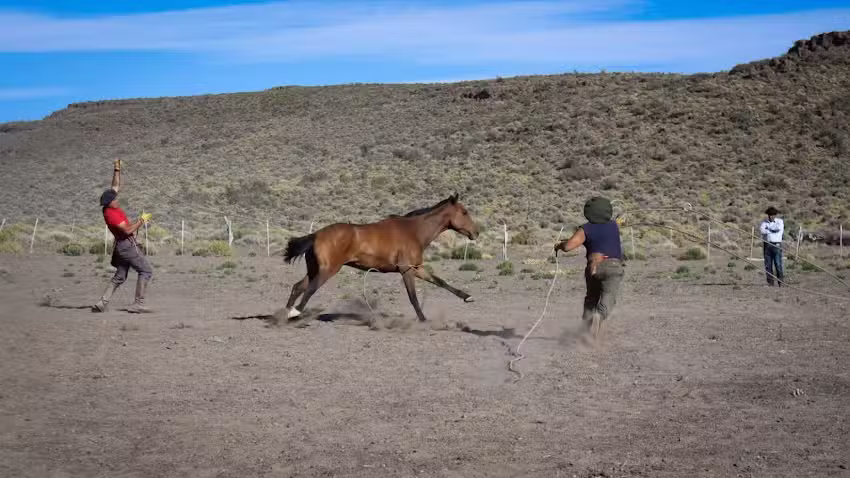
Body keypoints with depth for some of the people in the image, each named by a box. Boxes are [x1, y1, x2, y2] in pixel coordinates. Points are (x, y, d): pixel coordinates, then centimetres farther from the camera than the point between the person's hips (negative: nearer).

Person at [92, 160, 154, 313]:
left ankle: (102, 303, 5)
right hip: (127, 244, -10)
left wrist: (117, 169, 14)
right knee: (146, 271, -6)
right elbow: (128, 230, -23)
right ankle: (138, 304, -11)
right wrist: (141, 220, -12)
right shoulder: (111, 214, -20)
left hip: (122, 245, 10)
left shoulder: (111, 207, 5)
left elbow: (116, 186, 18)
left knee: (119, 277, 13)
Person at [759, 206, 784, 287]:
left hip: (777, 245, -2)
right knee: (768, 264, 1)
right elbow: (761, 230, -12)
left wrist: (768, 228, -9)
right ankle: (770, 282, 5)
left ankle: (780, 282, 0)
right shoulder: (764, 222, 8)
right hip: (767, 245, 2)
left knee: (778, 264, -7)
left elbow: (779, 228, -16)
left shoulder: (780, 221, 5)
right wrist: (773, 230, -12)